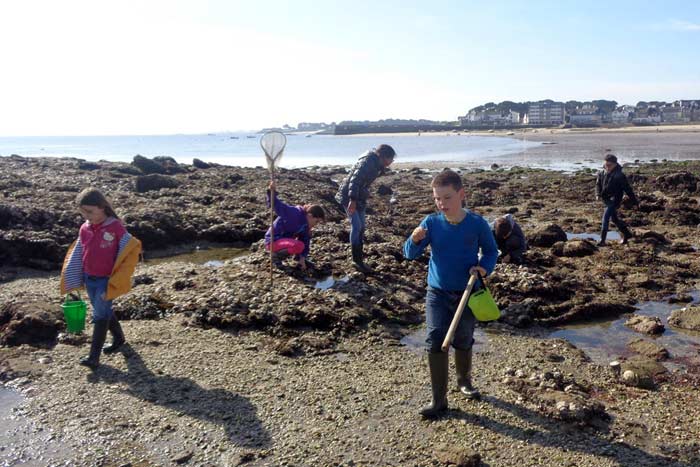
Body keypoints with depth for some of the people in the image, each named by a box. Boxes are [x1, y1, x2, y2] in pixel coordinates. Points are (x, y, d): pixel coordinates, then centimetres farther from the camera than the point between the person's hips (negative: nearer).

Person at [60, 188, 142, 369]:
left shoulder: (115, 227, -16)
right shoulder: (84, 228, 1)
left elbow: (131, 249, -14)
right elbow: (77, 255, 11)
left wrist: (115, 282, -14)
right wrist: (74, 280, 9)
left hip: (106, 280, -6)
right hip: (89, 279, 6)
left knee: (100, 315, -3)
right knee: (104, 312, 18)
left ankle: (94, 356, 3)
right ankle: (119, 338, 38)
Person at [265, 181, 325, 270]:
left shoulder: (306, 225, 3)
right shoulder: (294, 213, -23)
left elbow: (306, 242, 3)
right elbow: (278, 206, -29)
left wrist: (302, 257, -8)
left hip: (285, 238, 9)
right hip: (273, 241, -9)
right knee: (299, 246, -32)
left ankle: (299, 256, 14)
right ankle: (277, 255, -9)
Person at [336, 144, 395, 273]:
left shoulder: (376, 164, 8)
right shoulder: (367, 162, -22)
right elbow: (355, 180, -30)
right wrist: (352, 200, -35)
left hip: (359, 197, 10)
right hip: (348, 196, -10)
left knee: (361, 227, 14)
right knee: (356, 226, -14)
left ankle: (359, 254, 27)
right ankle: (357, 260, -11)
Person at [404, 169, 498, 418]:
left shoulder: (477, 224, -11)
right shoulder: (431, 223, -9)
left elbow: (491, 251, 4)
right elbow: (410, 254, -8)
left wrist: (484, 267, -16)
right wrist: (415, 240, -29)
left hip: (467, 294, 0)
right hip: (437, 293, 0)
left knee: (463, 342, 16)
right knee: (435, 343, -7)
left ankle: (464, 380, 44)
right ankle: (439, 399, 3)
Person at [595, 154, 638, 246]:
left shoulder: (619, 175, -15)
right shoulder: (602, 173, 1)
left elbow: (627, 189, -10)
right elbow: (598, 184, 14)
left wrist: (635, 201, -5)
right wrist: (598, 194, -6)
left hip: (614, 200, -7)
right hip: (606, 200, 7)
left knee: (605, 217, -16)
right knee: (614, 219, 17)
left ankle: (602, 240, -13)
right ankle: (627, 234, 37)